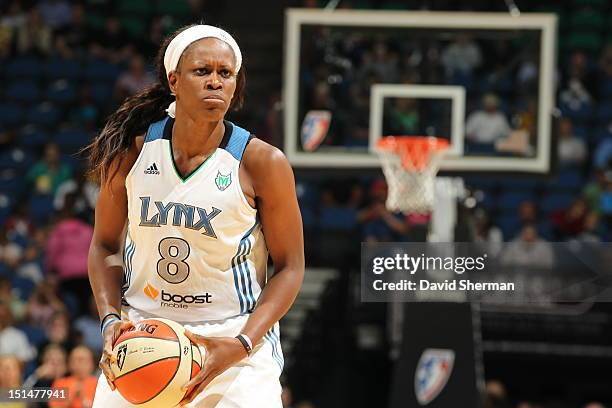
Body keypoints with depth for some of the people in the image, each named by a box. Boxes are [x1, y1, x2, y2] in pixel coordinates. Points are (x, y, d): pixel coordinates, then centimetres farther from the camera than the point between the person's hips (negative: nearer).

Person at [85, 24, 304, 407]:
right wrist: (111, 320, -6)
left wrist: (241, 345, -16)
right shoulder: (131, 152, -2)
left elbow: (289, 268, -5)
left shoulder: (262, 163, -9)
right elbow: (105, 246, 10)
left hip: (234, 336, -2)